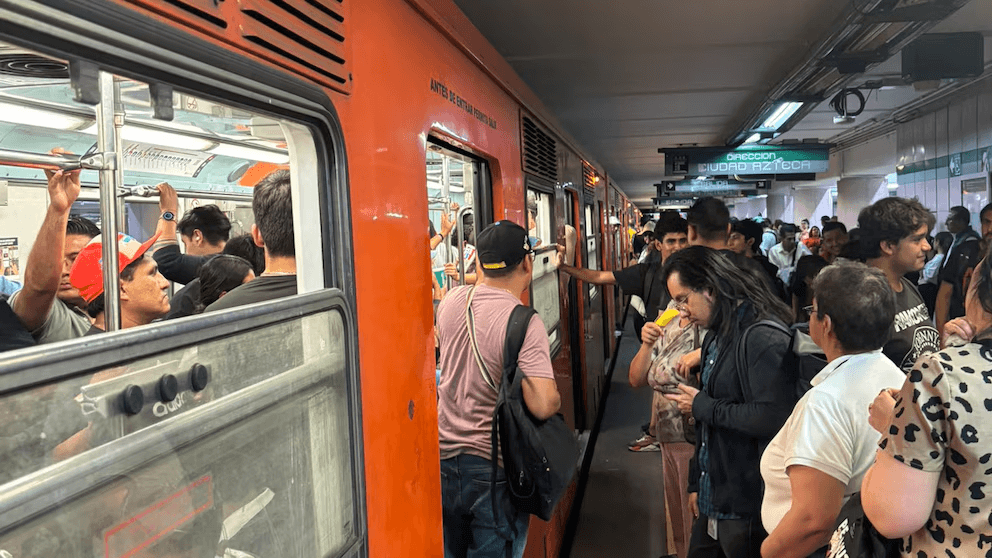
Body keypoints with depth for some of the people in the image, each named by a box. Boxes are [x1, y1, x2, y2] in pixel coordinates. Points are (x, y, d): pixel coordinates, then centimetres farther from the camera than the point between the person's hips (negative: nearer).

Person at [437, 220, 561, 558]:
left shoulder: (451, 301, -2)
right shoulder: (524, 324, -20)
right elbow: (543, 405, -29)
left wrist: (478, 278, 25)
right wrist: (556, 399, -5)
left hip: (443, 454, 6)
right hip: (493, 467, -5)